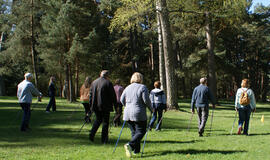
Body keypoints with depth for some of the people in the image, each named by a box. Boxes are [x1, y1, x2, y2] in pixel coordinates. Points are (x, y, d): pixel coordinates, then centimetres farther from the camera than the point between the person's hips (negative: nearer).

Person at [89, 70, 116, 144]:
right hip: (105, 106, -5)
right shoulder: (108, 83, -9)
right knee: (105, 122, 5)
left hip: (95, 106, 5)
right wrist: (115, 104, 7)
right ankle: (104, 139, 6)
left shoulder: (94, 82, 8)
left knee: (98, 119, 21)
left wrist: (91, 105, 18)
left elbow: (91, 94, 12)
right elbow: (113, 95, -7)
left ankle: (92, 133, 5)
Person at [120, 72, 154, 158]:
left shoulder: (128, 87, 11)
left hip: (128, 114, 6)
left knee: (134, 132, 14)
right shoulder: (143, 87, -4)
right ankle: (130, 144, -20)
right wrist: (151, 109, 4)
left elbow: (122, 100, 11)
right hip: (139, 114, -6)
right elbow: (146, 100, -11)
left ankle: (136, 150, 12)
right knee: (141, 131, 0)